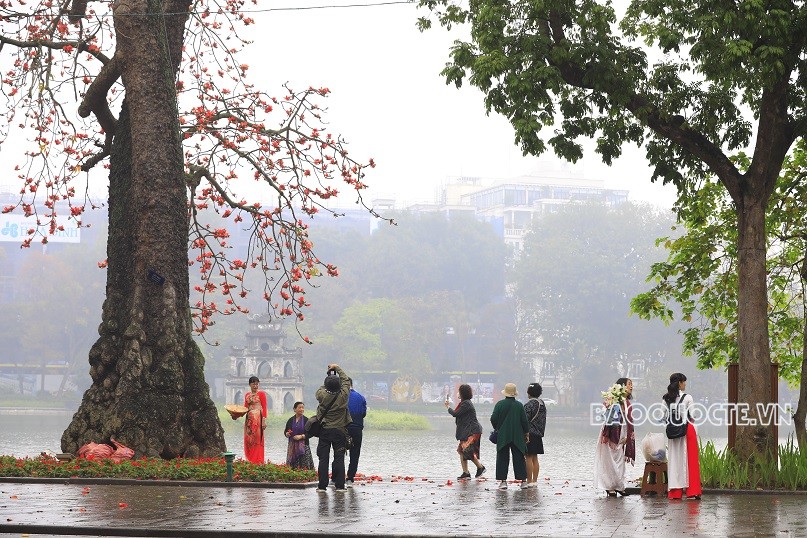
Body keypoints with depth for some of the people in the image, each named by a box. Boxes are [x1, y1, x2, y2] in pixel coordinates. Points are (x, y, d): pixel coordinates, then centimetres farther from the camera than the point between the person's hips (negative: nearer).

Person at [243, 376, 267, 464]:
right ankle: (250, 461, 9)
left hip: (257, 419, -6)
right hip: (249, 419, 6)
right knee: (248, 440, 4)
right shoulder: (247, 395, 16)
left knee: (257, 440, -8)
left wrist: (264, 421, -12)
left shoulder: (261, 394, 0)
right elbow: (245, 407, 16)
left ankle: (258, 461, -6)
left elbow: (264, 408, -5)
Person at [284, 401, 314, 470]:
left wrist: (301, 436, -14)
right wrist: (287, 434, -6)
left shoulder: (306, 420, 0)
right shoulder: (290, 420, 9)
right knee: (292, 465, -2)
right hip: (292, 446, 3)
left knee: (304, 466, -9)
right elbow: (285, 431, 16)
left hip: (303, 446, -3)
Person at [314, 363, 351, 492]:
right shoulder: (343, 396, -12)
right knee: (339, 458, 3)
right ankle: (340, 485, 0)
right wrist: (337, 368, 12)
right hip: (340, 432, 0)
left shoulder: (322, 395, -13)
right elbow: (346, 380, 2)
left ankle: (322, 485, 1)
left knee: (323, 458, 4)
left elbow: (319, 390, 12)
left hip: (324, 431, 0)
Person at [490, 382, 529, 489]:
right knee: (519, 458, 7)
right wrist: (526, 433, 11)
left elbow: (493, 419, -7)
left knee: (502, 459, 3)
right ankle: (523, 480, 7)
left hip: (502, 436, -1)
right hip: (517, 437, 1)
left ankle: (503, 481, -3)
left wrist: (497, 429, 12)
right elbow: (524, 421, -2)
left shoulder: (500, 404, -6)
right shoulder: (519, 405, -3)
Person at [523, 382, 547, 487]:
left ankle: (529, 482, -6)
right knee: (535, 458, 12)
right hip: (539, 434, 8)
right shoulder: (542, 404, 11)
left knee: (528, 458, -5)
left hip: (530, 434, -8)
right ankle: (535, 481, 12)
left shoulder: (529, 404, -15)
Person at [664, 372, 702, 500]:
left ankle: (674, 492, 5)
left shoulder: (666, 399, 4)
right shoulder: (687, 398, -8)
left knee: (674, 459, 7)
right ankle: (692, 491, 1)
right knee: (690, 460, 2)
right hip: (687, 429, -4)